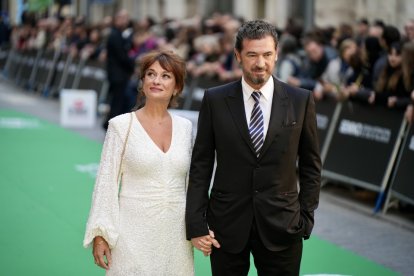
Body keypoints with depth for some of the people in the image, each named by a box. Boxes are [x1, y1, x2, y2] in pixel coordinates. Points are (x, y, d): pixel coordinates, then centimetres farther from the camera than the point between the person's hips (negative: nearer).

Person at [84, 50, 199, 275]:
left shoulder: (185, 127, 6)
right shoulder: (121, 125, -5)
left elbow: (191, 181, 13)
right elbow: (106, 182, -5)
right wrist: (100, 234, -10)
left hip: (175, 233, 4)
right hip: (134, 231, -3)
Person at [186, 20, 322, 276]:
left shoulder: (301, 101, 0)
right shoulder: (215, 100, 0)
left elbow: (311, 165, 7)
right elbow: (200, 165, 1)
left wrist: (306, 216, 1)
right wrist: (196, 223, -4)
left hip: (281, 225, 0)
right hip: (227, 225, 0)